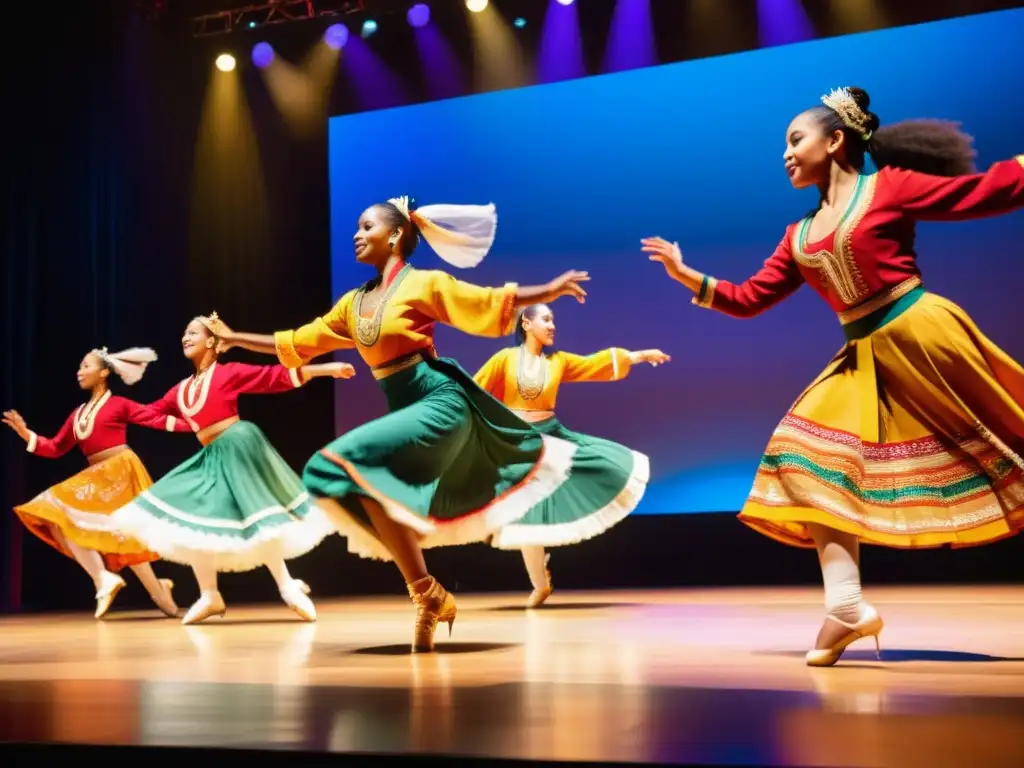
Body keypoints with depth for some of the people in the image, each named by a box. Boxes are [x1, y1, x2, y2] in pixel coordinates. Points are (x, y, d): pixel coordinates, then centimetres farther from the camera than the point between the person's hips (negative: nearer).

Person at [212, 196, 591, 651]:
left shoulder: (424, 284, -3)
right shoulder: (353, 303, 15)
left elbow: (493, 304, -7)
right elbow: (294, 344, 23)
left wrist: (550, 290, -18)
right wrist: (236, 339, 26)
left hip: (440, 402, -7)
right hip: (402, 409, 7)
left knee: (349, 461, -24)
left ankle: (427, 594, -17)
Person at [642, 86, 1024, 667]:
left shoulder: (891, 186, -4)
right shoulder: (799, 236, 14)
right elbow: (750, 299, 15)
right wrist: (687, 276, 8)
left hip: (924, 334, -6)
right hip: (866, 358, 7)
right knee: (816, 455, -4)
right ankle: (848, 607, -4)